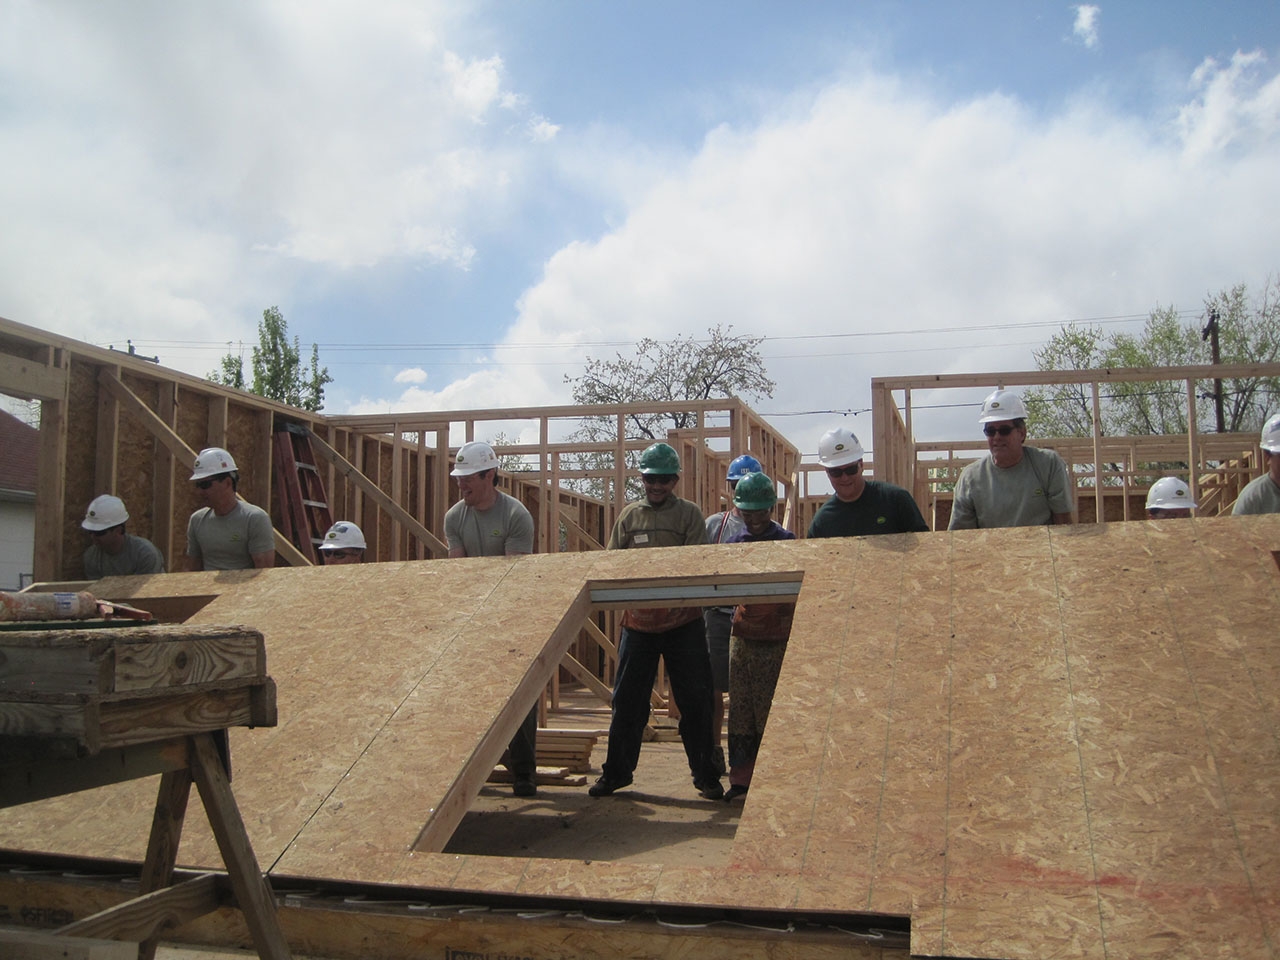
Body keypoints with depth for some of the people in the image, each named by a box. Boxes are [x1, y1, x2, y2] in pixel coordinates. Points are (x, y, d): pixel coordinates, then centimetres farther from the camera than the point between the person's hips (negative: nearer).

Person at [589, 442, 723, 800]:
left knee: (695, 701, 3)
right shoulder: (629, 515, 9)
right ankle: (617, 770, 23)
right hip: (638, 622, 2)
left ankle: (705, 773, 16)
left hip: (683, 623, -2)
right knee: (627, 700, 9)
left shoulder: (689, 513, 2)